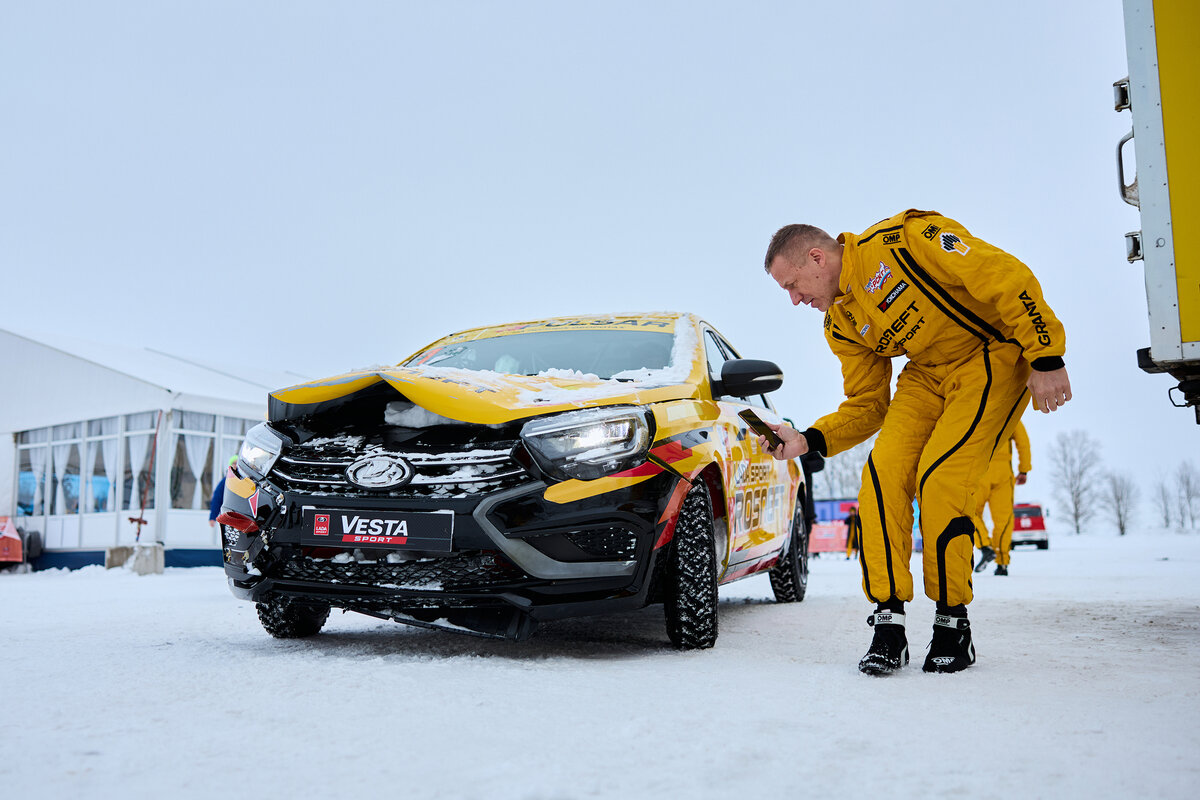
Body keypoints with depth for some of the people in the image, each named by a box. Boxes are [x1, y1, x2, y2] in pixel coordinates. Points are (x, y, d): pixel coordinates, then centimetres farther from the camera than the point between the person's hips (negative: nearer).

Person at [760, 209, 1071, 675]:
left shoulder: (900, 240, -21)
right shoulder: (842, 326, 4)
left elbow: (1006, 278, -21)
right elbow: (867, 405, 8)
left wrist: (1046, 358, -22)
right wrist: (808, 440, -8)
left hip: (995, 353, -7)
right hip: (927, 374, 7)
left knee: (940, 480, -20)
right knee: (883, 472, -14)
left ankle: (953, 624, -2)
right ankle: (888, 621, -8)